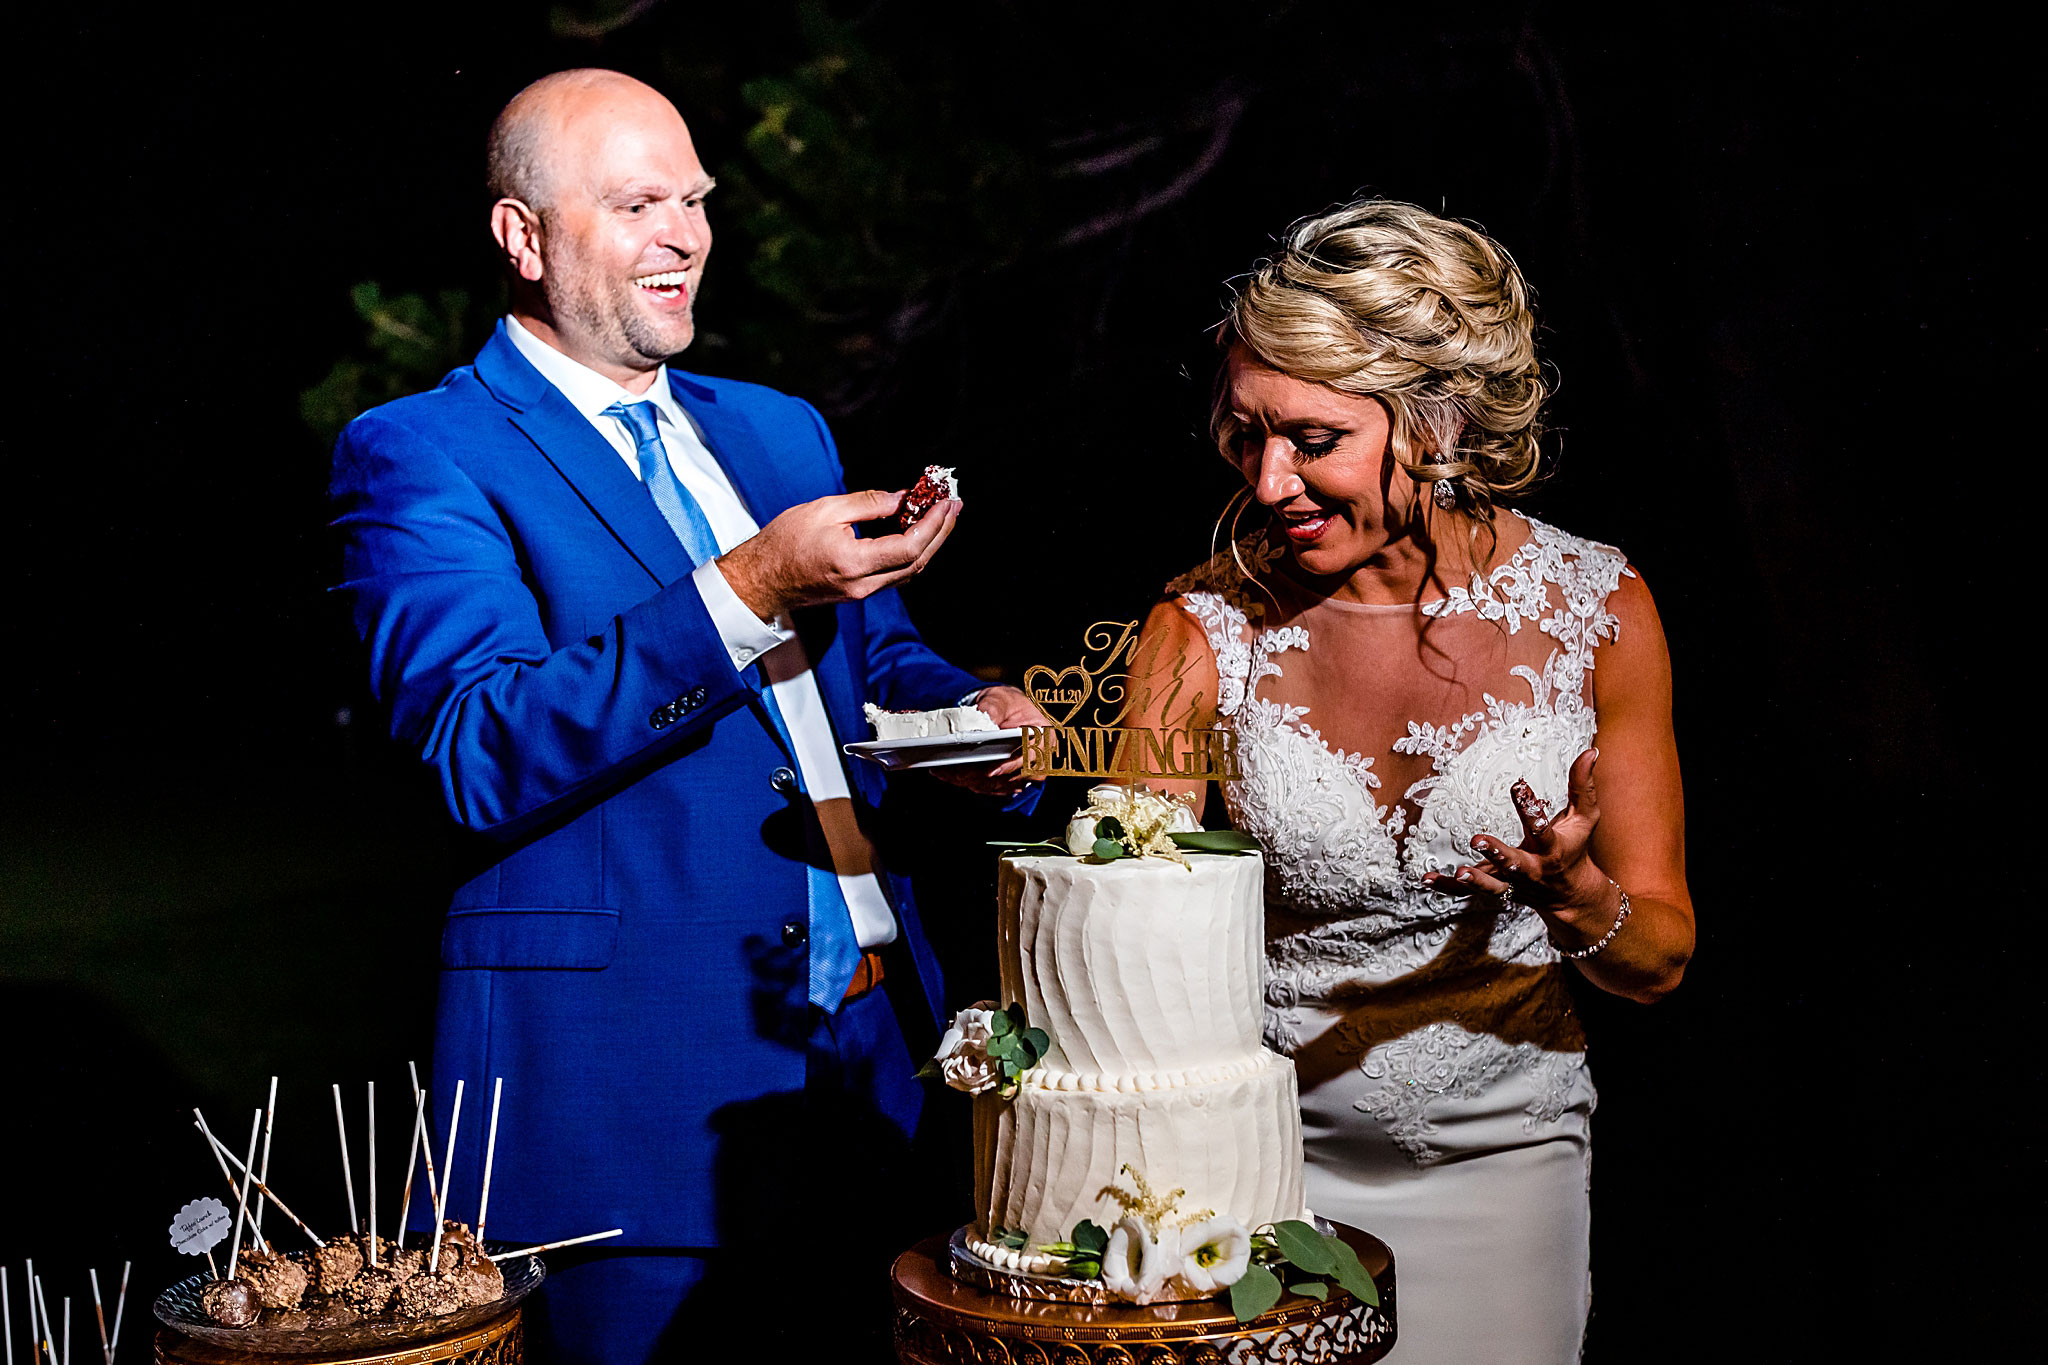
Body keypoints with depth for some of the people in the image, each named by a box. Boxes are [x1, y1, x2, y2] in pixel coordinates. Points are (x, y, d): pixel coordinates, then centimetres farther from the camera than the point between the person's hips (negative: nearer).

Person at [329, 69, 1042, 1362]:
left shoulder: (783, 429, 17)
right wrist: (749, 591, -25)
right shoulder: (418, 458, -4)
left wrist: (970, 711, 0)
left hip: (882, 1047, 6)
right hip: (621, 1077, -6)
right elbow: (480, 752, -17)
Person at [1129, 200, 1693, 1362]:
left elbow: (1662, 955, -3)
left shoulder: (1593, 606, -9)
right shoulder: (1209, 627, -10)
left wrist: (1576, 898, -24)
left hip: (1498, 1163, 1)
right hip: (1264, 1155, 0)